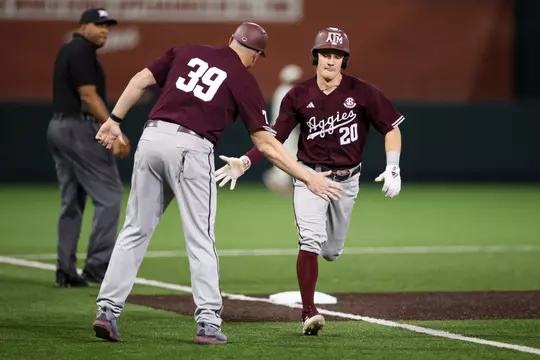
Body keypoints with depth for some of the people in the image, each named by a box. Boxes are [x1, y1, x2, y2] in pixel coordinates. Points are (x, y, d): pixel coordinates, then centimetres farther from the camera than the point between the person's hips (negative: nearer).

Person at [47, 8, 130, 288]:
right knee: (109, 194, -8)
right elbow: (88, 97, -19)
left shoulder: (67, 51, 19)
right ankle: (98, 264, -11)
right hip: (79, 128, -10)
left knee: (72, 200, 12)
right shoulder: (82, 51, -11)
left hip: (58, 126, 10)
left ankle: (66, 271, 11)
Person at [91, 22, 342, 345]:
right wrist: (308, 178, 5)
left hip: (151, 137, 4)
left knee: (136, 230, 10)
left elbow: (141, 80, 11)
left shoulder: (187, 52, 18)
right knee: (200, 239, 4)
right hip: (191, 149, -4)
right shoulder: (244, 80, 7)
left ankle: (107, 309, 5)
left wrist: (115, 120, 17)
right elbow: (265, 142, 3)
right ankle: (208, 322, 0)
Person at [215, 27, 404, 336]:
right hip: (310, 176, -1)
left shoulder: (362, 92, -10)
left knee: (332, 251, 11)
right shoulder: (299, 96, -6)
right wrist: (244, 162, -16)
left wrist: (393, 168, -15)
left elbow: (391, 128, -3)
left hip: (346, 180, 1)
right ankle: (309, 313, -16)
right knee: (310, 241, -21)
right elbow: (275, 137, -3)